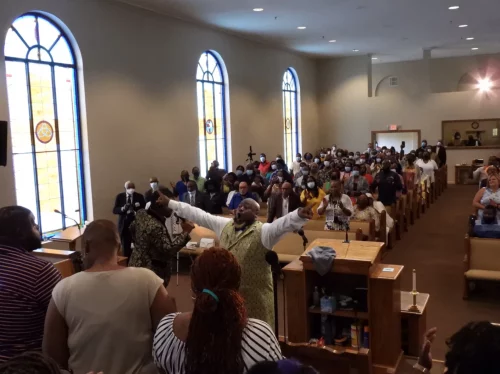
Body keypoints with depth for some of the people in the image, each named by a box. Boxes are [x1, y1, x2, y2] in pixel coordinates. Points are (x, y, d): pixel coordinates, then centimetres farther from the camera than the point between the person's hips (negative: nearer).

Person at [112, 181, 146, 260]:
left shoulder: (139, 196, 4)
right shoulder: (120, 196, 4)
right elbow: (114, 210, -1)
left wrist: (138, 207, -19)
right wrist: (123, 208, -20)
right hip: (124, 225, 0)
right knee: (125, 248, 2)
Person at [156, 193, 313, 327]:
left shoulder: (263, 231, -13)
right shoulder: (224, 225, 5)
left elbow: (283, 224, -31)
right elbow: (200, 215, 9)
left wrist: (299, 215, -52)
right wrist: (170, 203, 11)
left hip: (255, 295, -5)